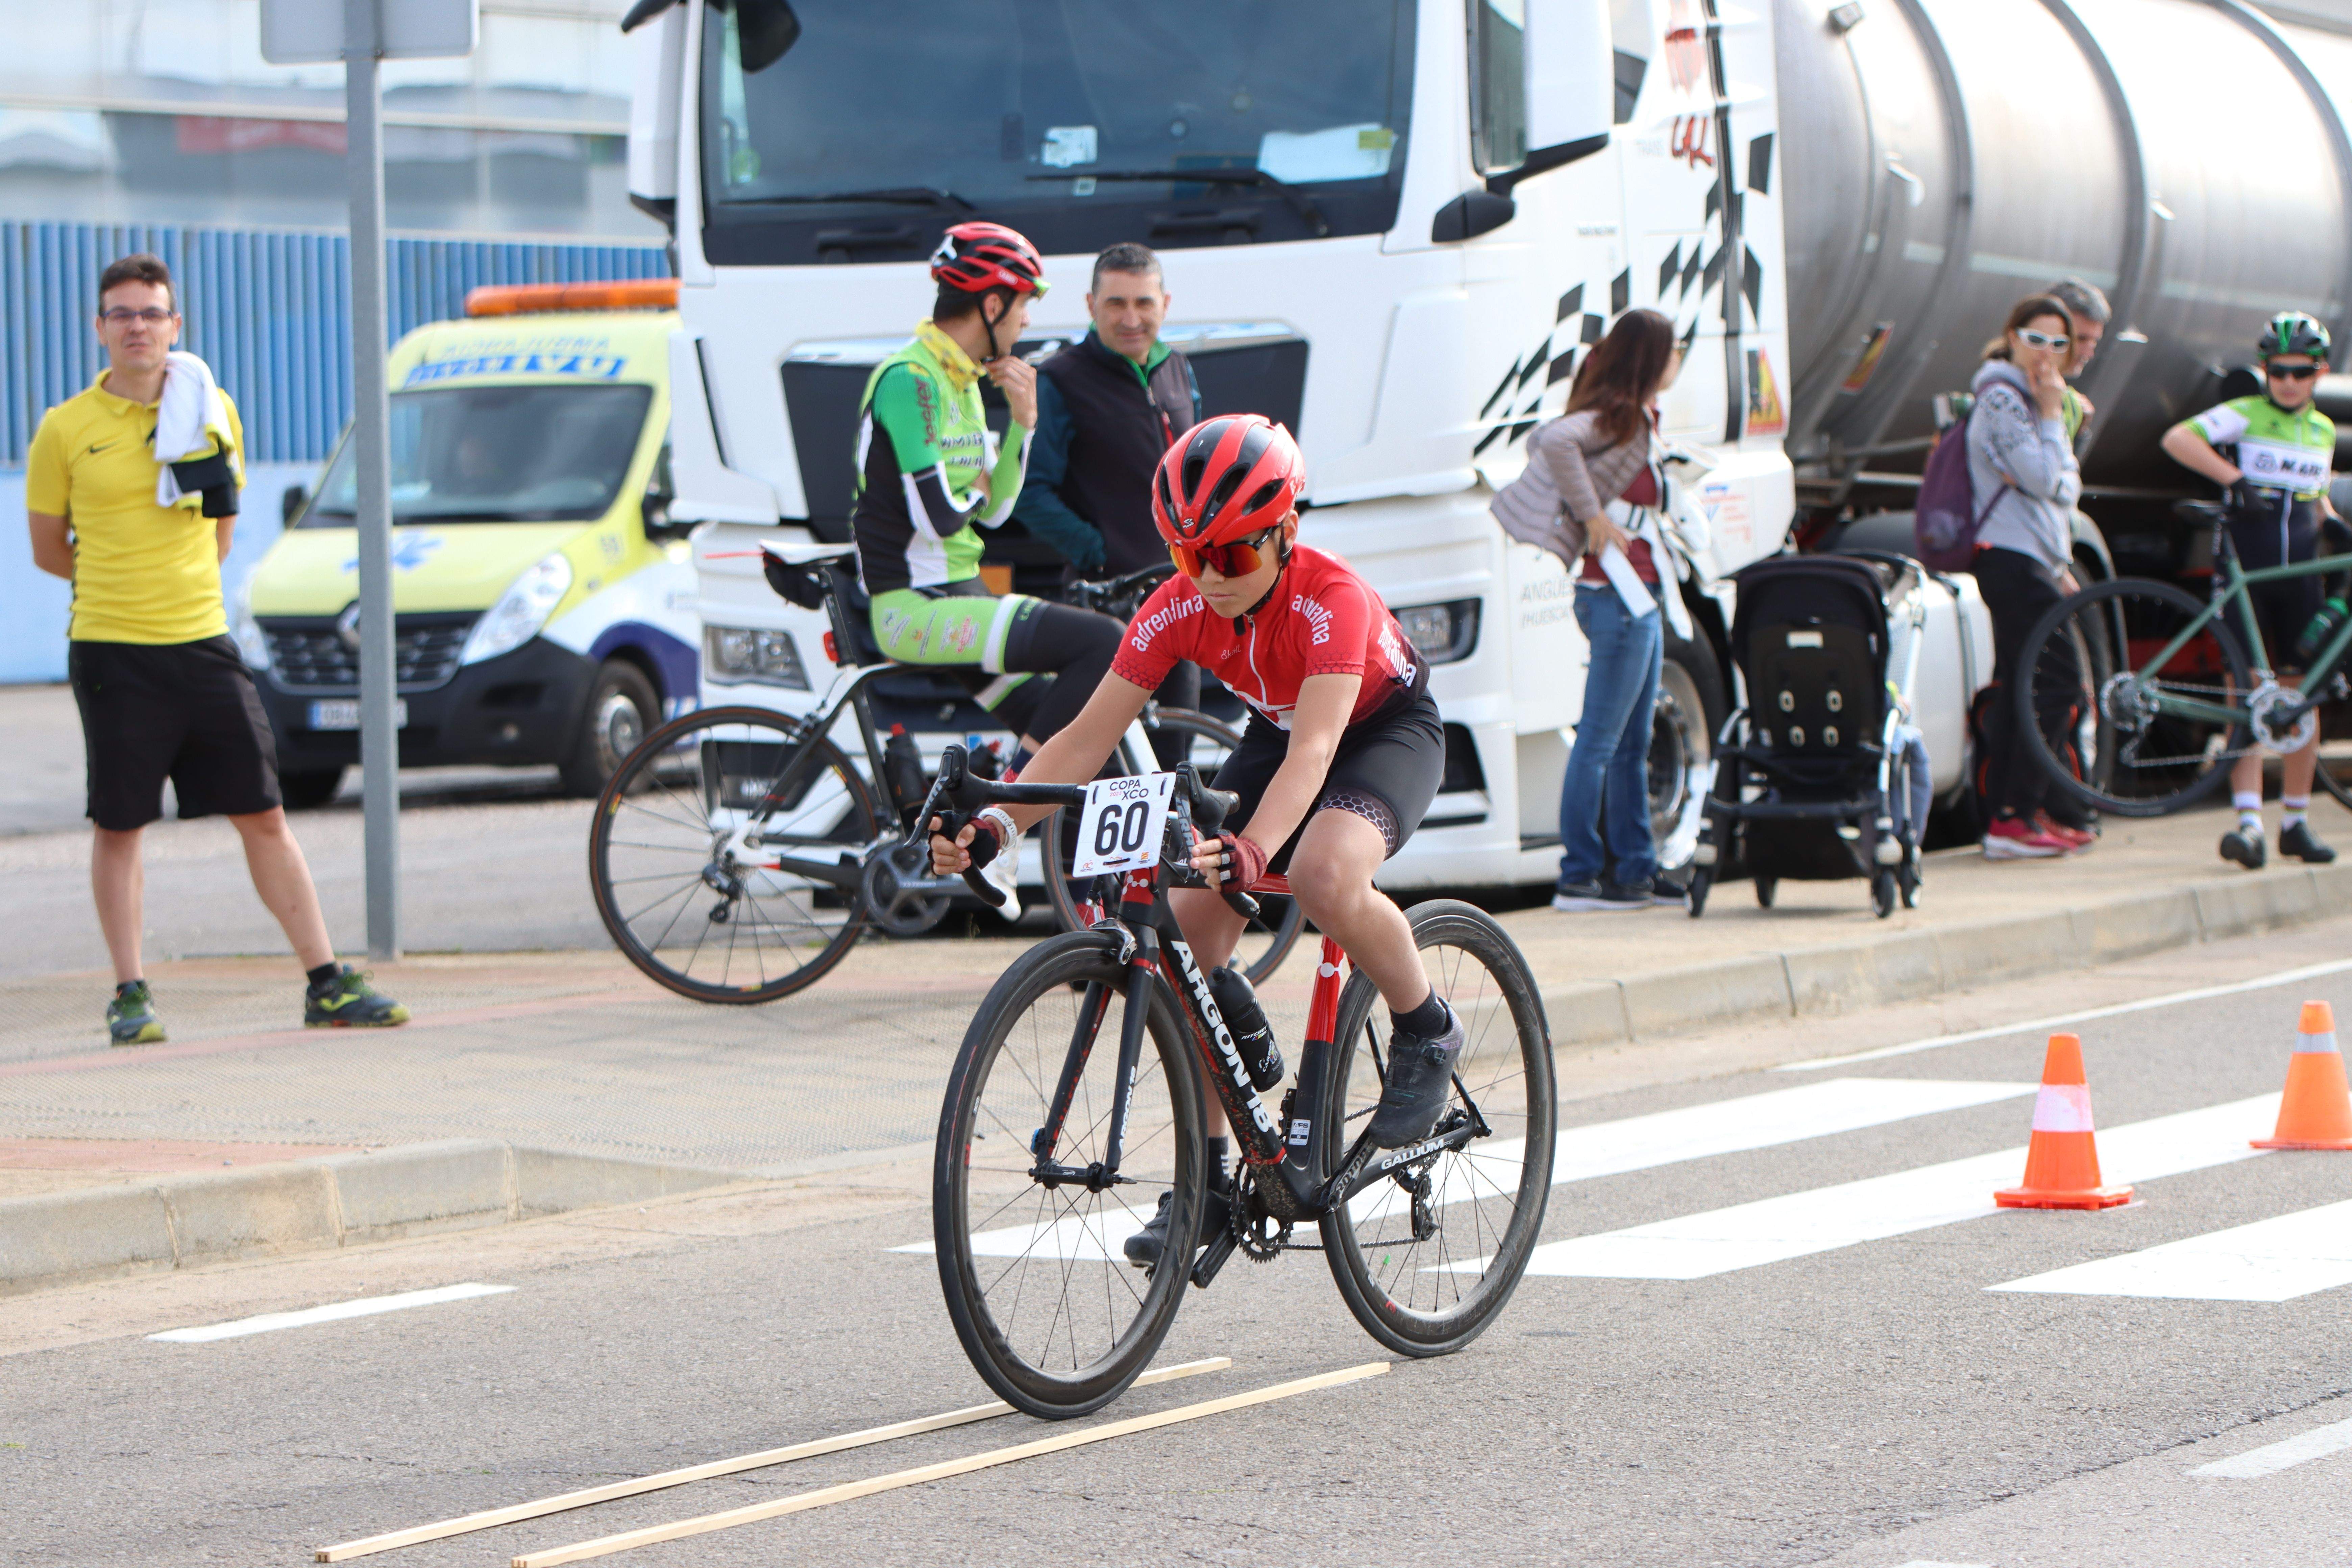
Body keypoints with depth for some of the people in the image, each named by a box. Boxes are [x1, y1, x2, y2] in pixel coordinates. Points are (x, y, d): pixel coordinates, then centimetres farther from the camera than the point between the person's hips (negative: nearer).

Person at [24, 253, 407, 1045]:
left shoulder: (210, 411, 7)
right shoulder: (65, 429, -2)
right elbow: (49, 550, 7)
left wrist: (175, 582, 8)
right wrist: (131, 585, 9)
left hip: (202, 644, 3)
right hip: (112, 652, -3)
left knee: (264, 816, 3)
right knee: (118, 827, 1)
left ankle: (327, 983, 6)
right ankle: (130, 994, 12)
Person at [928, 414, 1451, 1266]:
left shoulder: (1331, 598, -36)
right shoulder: (1179, 609, -21)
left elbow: (1315, 748, -48)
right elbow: (1089, 736, -23)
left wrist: (1251, 853, -66)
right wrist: (994, 826, -38)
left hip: (1387, 730, -6)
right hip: (1275, 734, 6)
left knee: (1327, 879, -38)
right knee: (1187, 927, -13)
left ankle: (1427, 1032, -8)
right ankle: (1208, 1174, -2)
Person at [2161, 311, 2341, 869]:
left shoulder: (2324, 432, 14)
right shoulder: (2244, 415, -2)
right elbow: (2179, 439, -15)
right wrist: (2233, 477, -23)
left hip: (2299, 572, 5)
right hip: (2245, 566, -5)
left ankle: (2296, 821, 16)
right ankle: (2249, 822, -16)